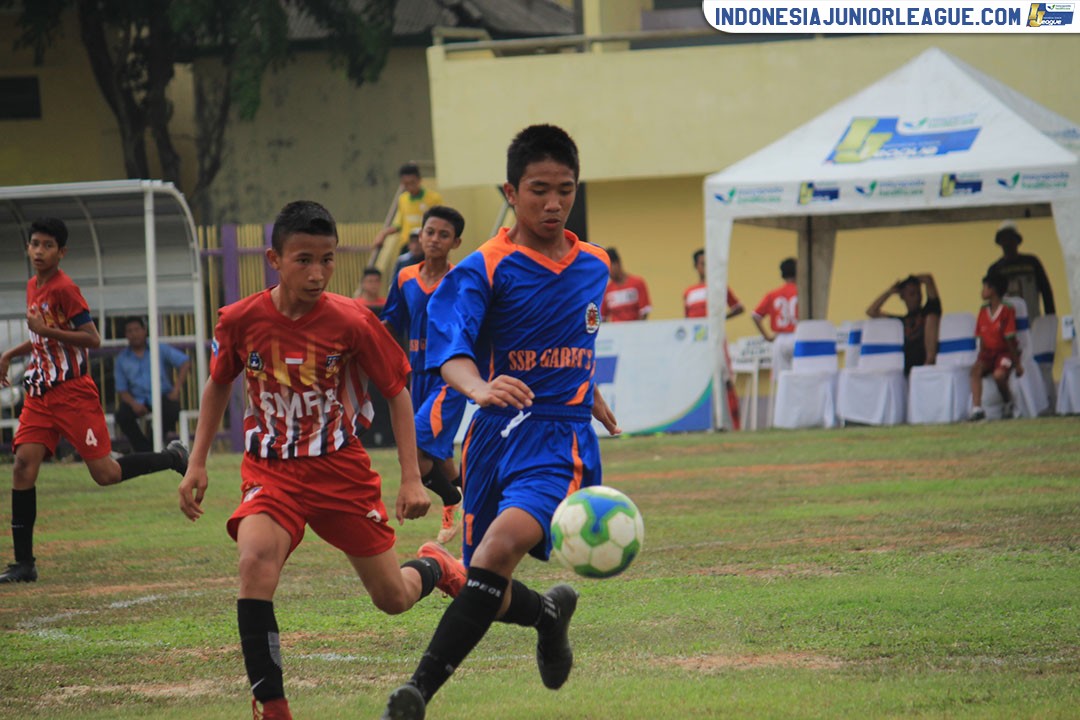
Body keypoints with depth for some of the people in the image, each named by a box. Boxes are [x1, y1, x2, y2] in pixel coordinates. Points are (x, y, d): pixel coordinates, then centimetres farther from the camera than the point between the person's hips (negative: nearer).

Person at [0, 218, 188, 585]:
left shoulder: (64, 289, -14)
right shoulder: (34, 286, 13)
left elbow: (92, 339, -18)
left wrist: (46, 330, -24)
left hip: (74, 393, -7)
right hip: (41, 393, 7)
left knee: (105, 473, -5)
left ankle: (174, 458, 20)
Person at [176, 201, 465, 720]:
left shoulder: (351, 322, -15)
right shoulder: (240, 320, -12)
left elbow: (397, 392, -3)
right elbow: (219, 385, 9)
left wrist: (411, 479, -8)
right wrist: (197, 463, 5)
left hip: (340, 468, 0)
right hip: (270, 472, 0)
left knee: (393, 599, 8)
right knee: (255, 560, -31)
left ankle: (435, 567, 47)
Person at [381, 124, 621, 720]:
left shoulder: (594, 267, 9)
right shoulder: (482, 270, -6)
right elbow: (450, 351, -22)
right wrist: (479, 387, -42)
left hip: (560, 437, 0)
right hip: (498, 432, 0)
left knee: (504, 542, -28)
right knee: (492, 595, 6)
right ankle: (550, 614, 45)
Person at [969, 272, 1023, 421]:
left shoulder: (1007, 311, -8)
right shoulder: (983, 312, 8)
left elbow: (1010, 339, -11)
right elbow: (982, 339, 11)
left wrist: (1017, 363, -10)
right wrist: (981, 357, 0)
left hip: (1005, 353, -5)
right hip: (988, 353, 5)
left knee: (999, 374, -34)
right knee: (976, 369, -28)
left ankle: (1009, 404, -4)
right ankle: (977, 408, -37)